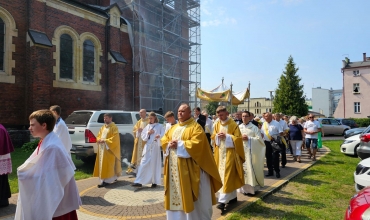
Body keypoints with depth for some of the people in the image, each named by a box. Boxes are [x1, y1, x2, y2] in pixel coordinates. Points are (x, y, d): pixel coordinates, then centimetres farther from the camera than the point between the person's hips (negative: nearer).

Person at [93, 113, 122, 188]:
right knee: (102, 164, 11)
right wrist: (99, 140, -6)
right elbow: (98, 136, 16)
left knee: (107, 164, -7)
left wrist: (105, 140, -21)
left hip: (109, 149, -8)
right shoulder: (103, 127, 16)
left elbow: (114, 139, -16)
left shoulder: (114, 127, -9)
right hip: (102, 148, 8)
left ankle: (107, 180, -5)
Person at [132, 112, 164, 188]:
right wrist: (148, 133, -6)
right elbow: (143, 136, 12)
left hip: (155, 147, -4)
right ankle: (139, 182, 0)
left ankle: (154, 182, 14)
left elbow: (163, 135, -9)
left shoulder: (160, 126, 0)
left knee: (155, 164, 1)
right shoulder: (147, 127, 14)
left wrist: (159, 136, -31)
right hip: (147, 147, 4)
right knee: (144, 163, -1)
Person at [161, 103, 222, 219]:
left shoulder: (195, 127, -7)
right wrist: (169, 144, -9)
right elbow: (164, 140, 13)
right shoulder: (174, 128, 16)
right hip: (174, 167, 7)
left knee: (189, 195, 1)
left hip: (189, 168, -7)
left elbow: (196, 144, -20)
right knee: (175, 194, 13)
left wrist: (179, 144, -18)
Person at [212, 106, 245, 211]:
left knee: (226, 175, -8)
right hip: (220, 153, 5)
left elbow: (237, 138, -10)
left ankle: (223, 200, -9)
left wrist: (226, 136, -21)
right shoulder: (217, 124, 8)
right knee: (228, 175, 13)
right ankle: (233, 197, 26)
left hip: (229, 152, -5)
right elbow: (213, 137, 11)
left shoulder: (233, 124, -8)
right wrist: (217, 136, -11)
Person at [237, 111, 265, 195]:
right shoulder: (239, 127, 10)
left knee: (251, 169, -4)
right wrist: (240, 138, -11)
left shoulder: (254, 127, 1)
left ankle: (252, 188, 8)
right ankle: (244, 188, 14)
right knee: (243, 169, 4)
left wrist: (248, 138, -15)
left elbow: (259, 139, -6)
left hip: (250, 151, -3)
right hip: (241, 151, 3)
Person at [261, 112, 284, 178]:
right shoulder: (264, 124, 9)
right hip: (267, 142, 5)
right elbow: (262, 133, 14)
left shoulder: (276, 123, -6)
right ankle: (270, 171, 22)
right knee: (268, 157, 10)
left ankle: (277, 171, 9)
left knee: (275, 157, -4)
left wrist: (276, 137, -18)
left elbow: (281, 133, -6)